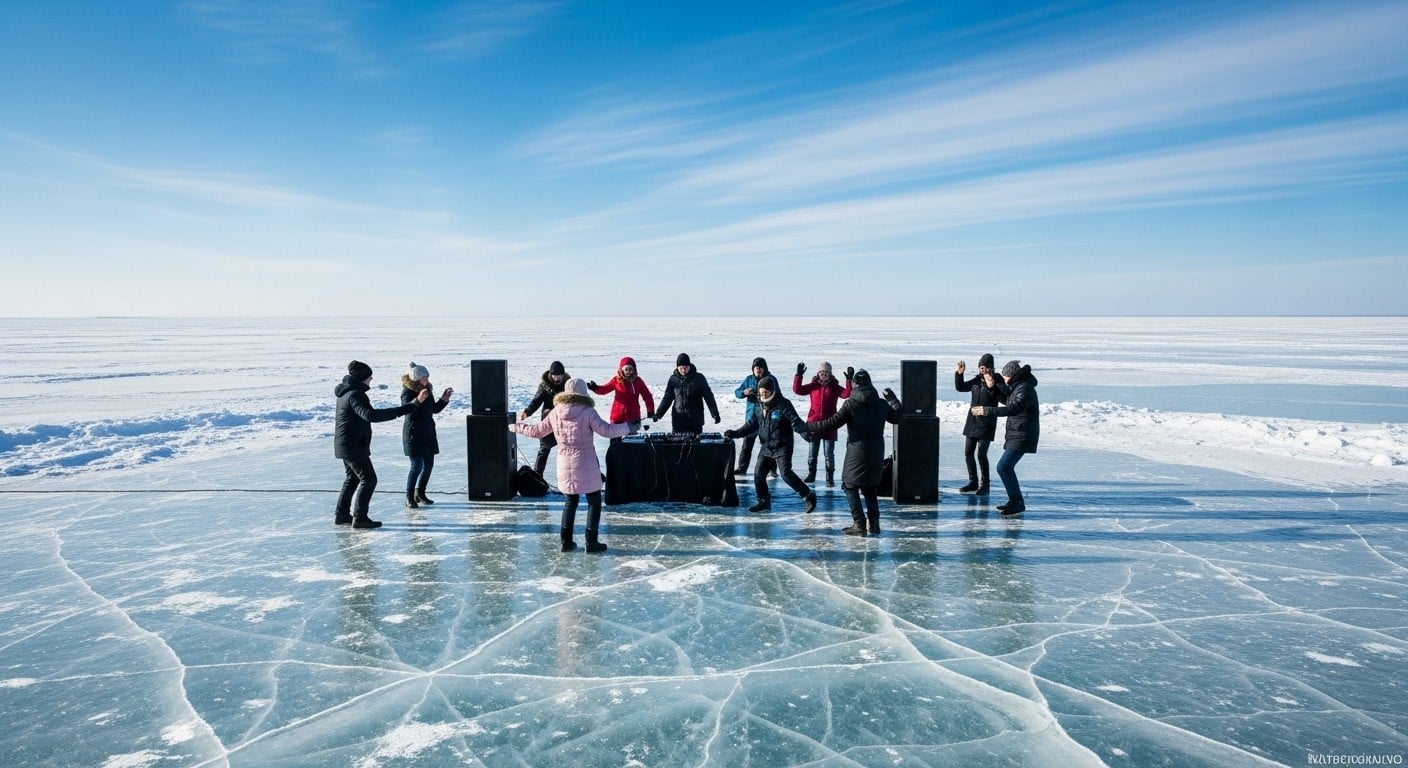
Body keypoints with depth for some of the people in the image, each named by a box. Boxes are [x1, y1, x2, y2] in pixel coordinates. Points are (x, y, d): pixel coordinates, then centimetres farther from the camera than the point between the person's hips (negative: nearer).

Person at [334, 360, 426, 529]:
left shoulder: (345, 392, 12)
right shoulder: (355, 394, -21)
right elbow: (370, 415, -38)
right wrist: (398, 411, -42)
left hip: (346, 445, 11)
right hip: (354, 446, -11)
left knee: (353, 478, 20)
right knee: (368, 479, -5)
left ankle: (341, 514, 25)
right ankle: (359, 518, -3)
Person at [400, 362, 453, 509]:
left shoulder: (427, 389, 8)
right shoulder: (407, 391, -13)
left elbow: (434, 409, 18)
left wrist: (444, 399, 4)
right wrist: (418, 400, -46)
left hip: (427, 432, 7)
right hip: (413, 433, -7)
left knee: (428, 464, 11)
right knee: (417, 466, -11)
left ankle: (419, 493, 26)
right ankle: (409, 498, -1)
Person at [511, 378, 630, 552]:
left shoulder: (555, 413, 0)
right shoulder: (588, 412, -13)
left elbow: (537, 431, 10)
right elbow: (606, 430, -16)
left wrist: (516, 427, 26)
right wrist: (627, 427, -2)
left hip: (564, 464, 5)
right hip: (586, 465, -5)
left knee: (570, 501, 19)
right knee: (594, 502, 8)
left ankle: (566, 541, 18)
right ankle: (591, 542, 7)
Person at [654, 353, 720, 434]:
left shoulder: (699, 378, -3)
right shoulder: (673, 379, 2)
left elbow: (708, 396, -2)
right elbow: (667, 397, 10)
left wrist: (715, 414, -7)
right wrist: (659, 413, 3)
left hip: (695, 419, -1)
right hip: (678, 419, 1)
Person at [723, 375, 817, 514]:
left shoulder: (783, 405, -12)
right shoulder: (760, 407, 9)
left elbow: (795, 421, -19)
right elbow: (751, 424, 16)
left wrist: (805, 432, -37)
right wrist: (735, 433, 7)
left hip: (782, 446, -7)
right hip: (766, 447, 7)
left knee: (785, 473, -17)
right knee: (758, 473, 4)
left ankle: (808, 496, -5)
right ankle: (764, 501, 22)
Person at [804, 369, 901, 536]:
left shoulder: (851, 404, -11)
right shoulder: (882, 404, 5)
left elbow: (834, 422, -15)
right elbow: (897, 418, 21)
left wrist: (809, 426, -7)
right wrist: (892, 399, 37)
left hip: (857, 452, -5)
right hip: (876, 452, 6)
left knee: (850, 486, 5)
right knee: (870, 487, 18)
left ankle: (859, 524, -3)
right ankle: (873, 523, 17)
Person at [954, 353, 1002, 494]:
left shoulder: (997, 381, -9)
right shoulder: (976, 380, 8)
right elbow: (960, 387, 18)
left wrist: (992, 387, -38)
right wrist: (959, 374, 3)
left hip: (987, 423, -7)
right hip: (972, 421, 7)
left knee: (981, 454, -11)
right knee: (968, 453, 10)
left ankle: (984, 484, 2)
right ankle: (973, 482, 23)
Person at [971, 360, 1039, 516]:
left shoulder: (1025, 389, -20)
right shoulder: (1017, 386, 12)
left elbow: (1013, 409, -33)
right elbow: (1007, 400, 28)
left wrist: (986, 410, -33)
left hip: (1022, 436, -11)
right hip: (1016, 434, 11)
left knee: (1003, 467, -18)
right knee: (1006, 467, 18)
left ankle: (1017, 502, -12)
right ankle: (1015, 501, 29)